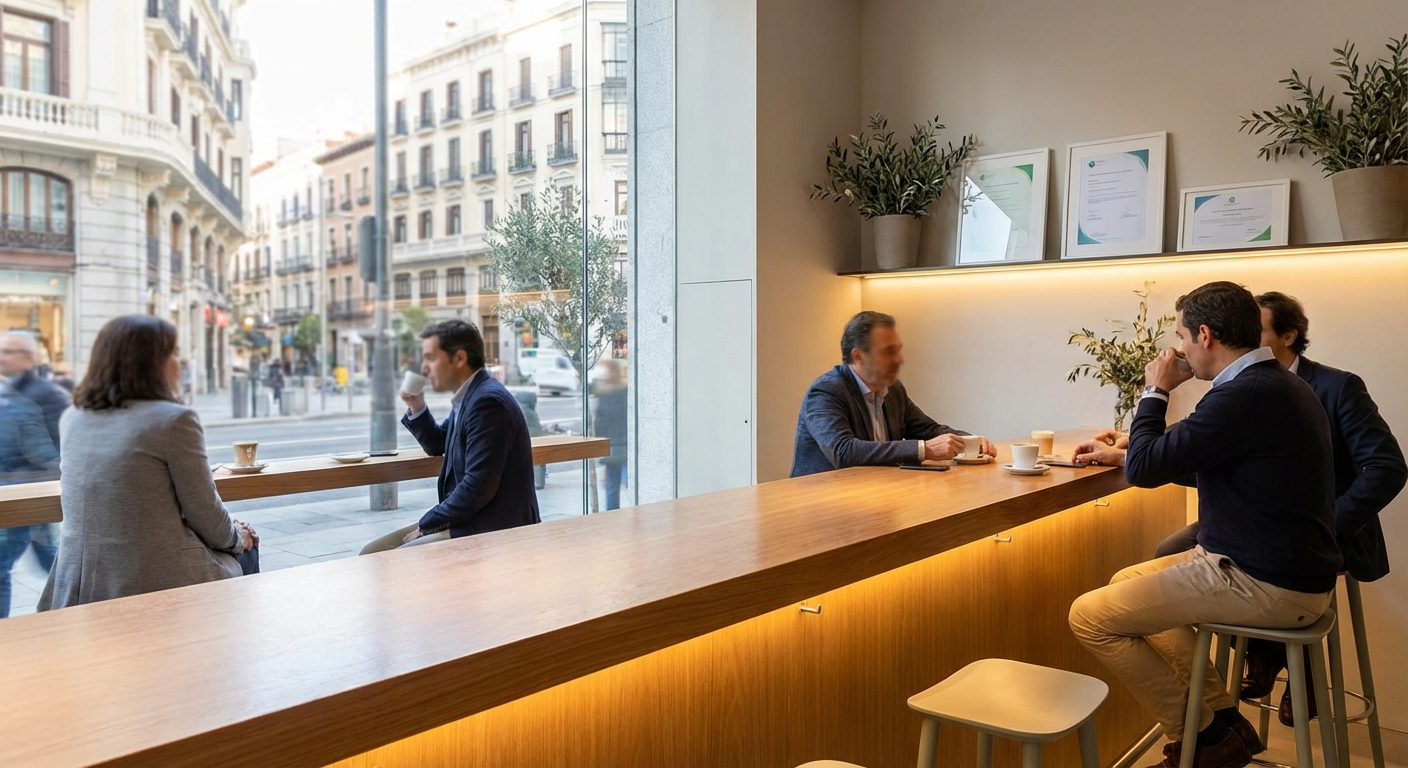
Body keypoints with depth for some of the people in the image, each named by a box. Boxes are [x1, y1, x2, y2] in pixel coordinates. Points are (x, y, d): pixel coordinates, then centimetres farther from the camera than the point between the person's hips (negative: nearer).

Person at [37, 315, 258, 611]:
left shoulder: (71, 419, 6)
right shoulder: (174, 419, -14)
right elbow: (203, 510, -10)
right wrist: (238, 538, 11)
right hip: (157, 584, -6)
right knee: (240, 560, 22)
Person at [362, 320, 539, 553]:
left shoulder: (488, 402, -19)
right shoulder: (468, 396, 11)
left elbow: (479, 486, -24)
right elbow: (437, 445, 29)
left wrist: (426, 524, -14)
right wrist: (416, 408, 10)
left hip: (494, 529, -10)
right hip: (469, 520, 10)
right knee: (373, 554, 5)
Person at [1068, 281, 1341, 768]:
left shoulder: (1244, 396, -23)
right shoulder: (1276, 384, 9)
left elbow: (1143, 470, -18)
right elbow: (1204, 467, 20)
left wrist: (1155, 393, -5)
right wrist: (1136, 451, 18)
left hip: (1264, 585, -11)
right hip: (1288, 566, 11)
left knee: (1090, 616, -10)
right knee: (1128, 582, 23)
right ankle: (1221, 717, 21)